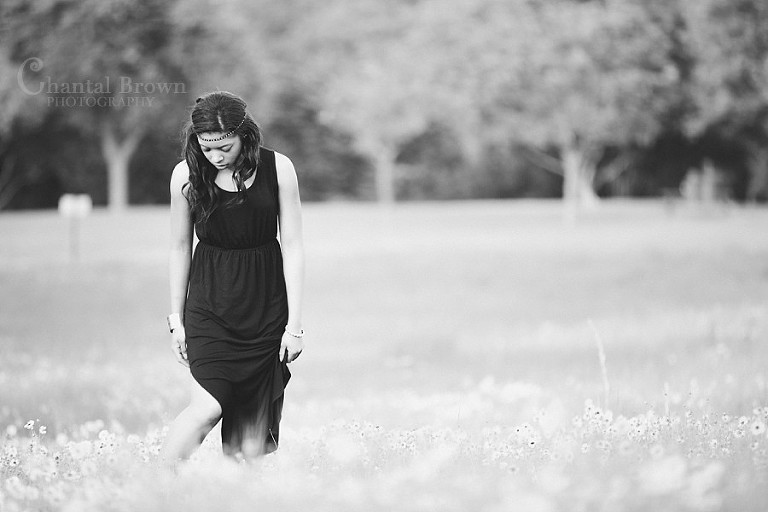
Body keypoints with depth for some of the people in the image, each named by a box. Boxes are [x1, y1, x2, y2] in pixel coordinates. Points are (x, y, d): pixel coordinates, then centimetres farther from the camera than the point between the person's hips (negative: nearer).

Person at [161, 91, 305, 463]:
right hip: (209, 303, -1)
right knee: (208, 406, -18)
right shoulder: (186, 174, -4)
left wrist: (294, 324, -5)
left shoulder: (277, 168, -5)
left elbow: (292, 246, -2)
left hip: (266, 303, 1)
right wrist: (176, 317, 7)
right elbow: (180, 247, 6)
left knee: (253, 427, -2)